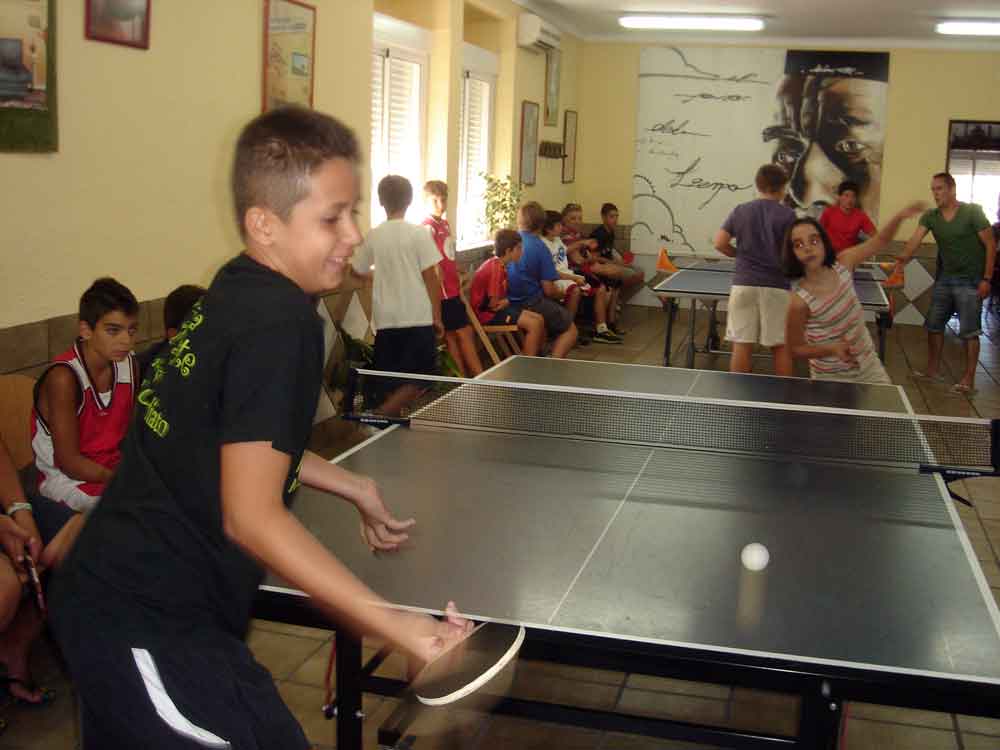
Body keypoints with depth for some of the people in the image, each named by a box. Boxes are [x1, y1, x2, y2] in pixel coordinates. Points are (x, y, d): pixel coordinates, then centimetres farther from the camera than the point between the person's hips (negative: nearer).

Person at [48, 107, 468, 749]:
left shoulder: (233, 296, 7)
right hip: (151, 629, -10)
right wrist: (394, 623, -29)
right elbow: (251, 516, -25)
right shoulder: (282, 323, -21)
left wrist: (353, 487, 24)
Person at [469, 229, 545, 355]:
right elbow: (493, 304, -22)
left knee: (539, 319, 8)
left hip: (496, 308, 10)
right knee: (534, 324, -18)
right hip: (487, 313, -10)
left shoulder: (498, 264, 9)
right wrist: (507, 301, -3)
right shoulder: (496, 268, -21)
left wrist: (506, 301, -6)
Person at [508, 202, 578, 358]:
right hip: (531, 303, -6)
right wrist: (561, 294, 8)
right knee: (570, 330, 10)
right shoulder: (540, 248, -15)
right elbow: (549, 290, -14)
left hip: (509, 302, 6)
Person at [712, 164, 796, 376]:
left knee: (742, 344, 5)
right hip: (775, 287, -2)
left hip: (743, 284, 2)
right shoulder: (787, 214, -5)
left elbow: (719, 243, 2)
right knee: (781, 346, 6)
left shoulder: (740, 211, 5)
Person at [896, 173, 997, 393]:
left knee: (969, 331, -4)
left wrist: (987, 279, -14)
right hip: (945, 278, 5)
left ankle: (969, 378, 5)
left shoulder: (973, 212, -10)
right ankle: (933, 369, 25)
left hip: (970, 281, -5)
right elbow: (915, 240, -13)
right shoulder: (930, 216, 2)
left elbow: (990, 244, -9)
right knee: (934, 325, 10)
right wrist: (903, 258, -34)